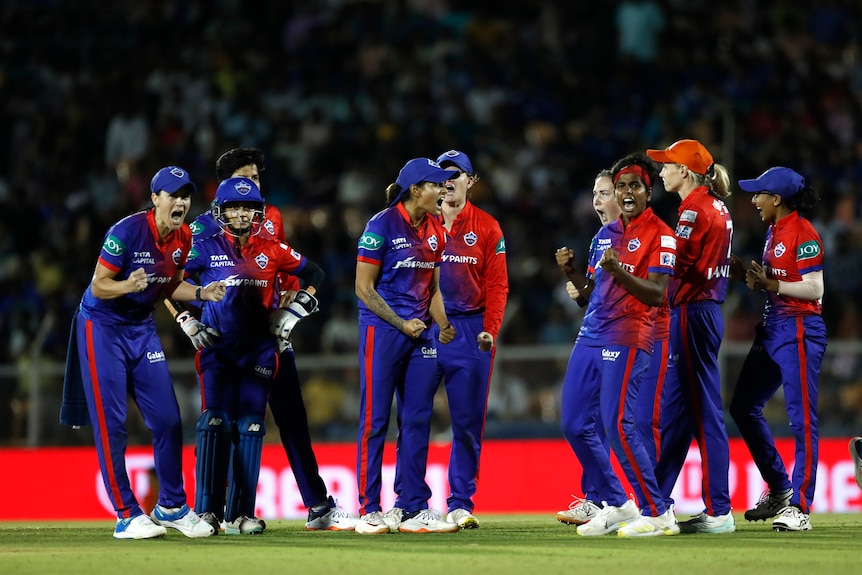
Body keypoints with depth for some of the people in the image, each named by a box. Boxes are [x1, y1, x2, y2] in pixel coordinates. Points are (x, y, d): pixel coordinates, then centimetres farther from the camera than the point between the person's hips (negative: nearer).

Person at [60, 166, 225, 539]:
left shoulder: (183, 238, -2)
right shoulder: (127, 231, -23)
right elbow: (99, 286, -21)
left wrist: (200, 293, -6)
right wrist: (128, 285, -41)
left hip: (142, 329, 7)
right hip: (102, 328, -7)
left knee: (168, 420, 5)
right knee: (111, 424, -6)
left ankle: (171, 507, 18)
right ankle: (127, 516, -1)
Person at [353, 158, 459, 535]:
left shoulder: (434, 231, 10)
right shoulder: (382, 225, -11)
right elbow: (363, 288, -11)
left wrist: (443, 325, -1)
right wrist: (402, 324, -14)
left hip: (421, 334, 7)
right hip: (382, 330, -6)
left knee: (417, 420, 6)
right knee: (375, 419, -2)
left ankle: (414, 510, 11)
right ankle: (368, 510, 2)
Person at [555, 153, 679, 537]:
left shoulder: (659, 235, -6)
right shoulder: (605, 234, 18)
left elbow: (656, 295, -16)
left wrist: (618, 272, -28)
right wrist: (571, 273, 3)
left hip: (627, 339, -8)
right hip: (591, 337, 8)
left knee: (616, 424, -15)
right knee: (575, 425, 6)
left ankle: (657, 514, -9)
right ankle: (616, 505, 17)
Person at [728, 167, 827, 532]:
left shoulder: (803, 233, -13)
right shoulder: (774, 231, 14)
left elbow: (814, 288, -17)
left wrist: (770, 284, -20)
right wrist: (748, 276, 5)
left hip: (799, 330, -10)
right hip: (772, 328, 10)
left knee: (801, 419, -9)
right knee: (743, 406, 13)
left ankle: (799, 508, -9)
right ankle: (779, 490, 23)